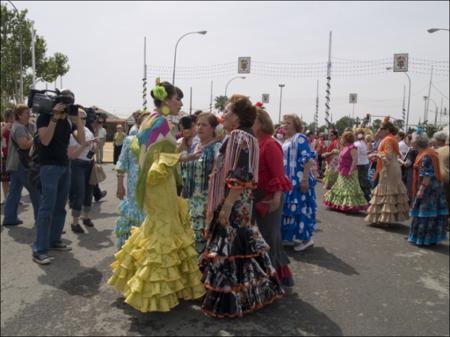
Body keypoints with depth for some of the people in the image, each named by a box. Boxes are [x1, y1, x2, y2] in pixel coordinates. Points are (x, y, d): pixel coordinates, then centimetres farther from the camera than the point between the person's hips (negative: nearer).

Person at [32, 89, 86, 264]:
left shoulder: (69, 120, 10)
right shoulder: (45, 116, -6)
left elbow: (81, 141, 1)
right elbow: (45, 140, -19)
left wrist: (78, 119, -8)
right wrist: (55, 118, -22)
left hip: (65, 165, 7)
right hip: (49, 165, -6)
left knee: (60, 207, 11)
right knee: (47, 207, -11)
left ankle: (54, 240, 22)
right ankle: (39, 250, -7)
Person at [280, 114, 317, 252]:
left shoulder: (300, 138, -12)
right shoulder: (286, 141, 16)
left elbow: (308, 159, -20)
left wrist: (305, 179, -25)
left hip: (298, 180, -9)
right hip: (288, 180, 9)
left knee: (300, 208, -6)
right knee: (288, 208, 12)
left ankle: (306, 239, 4)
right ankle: (291, 237, 22)